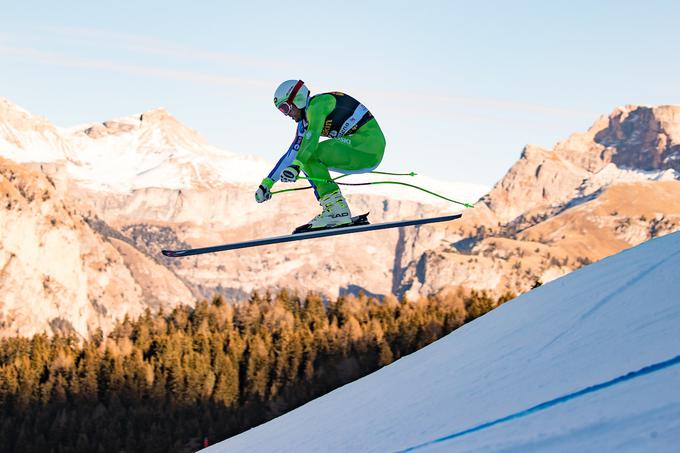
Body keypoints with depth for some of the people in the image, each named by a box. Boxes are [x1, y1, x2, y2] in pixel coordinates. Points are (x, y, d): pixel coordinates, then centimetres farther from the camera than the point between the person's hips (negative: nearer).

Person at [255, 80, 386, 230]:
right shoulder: (305, 121, 16)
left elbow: (312, 136, -28)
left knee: (308, 156, -17)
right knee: (304, 158, 11)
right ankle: (331, 211, 3)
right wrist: (267, 183, 17)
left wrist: (296, 166, -40)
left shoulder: (318, 104, -11)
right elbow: (291, 154, 20)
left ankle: (338, 211, -22)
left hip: (370, 143, -10)